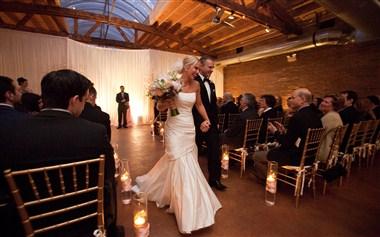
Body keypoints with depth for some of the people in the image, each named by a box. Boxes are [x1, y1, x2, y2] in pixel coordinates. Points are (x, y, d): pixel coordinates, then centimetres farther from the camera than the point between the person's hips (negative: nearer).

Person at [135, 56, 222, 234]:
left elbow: (199, 104, 21)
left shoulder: (196, 85, 6)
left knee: (178, 161, 15)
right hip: (174, 128, -6)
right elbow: (159, 107, -6)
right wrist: (167, 104, -26)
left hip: (189, 128, 6)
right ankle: (186, 214, 11)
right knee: (181, 165, -4)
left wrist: (206, 120, 12)